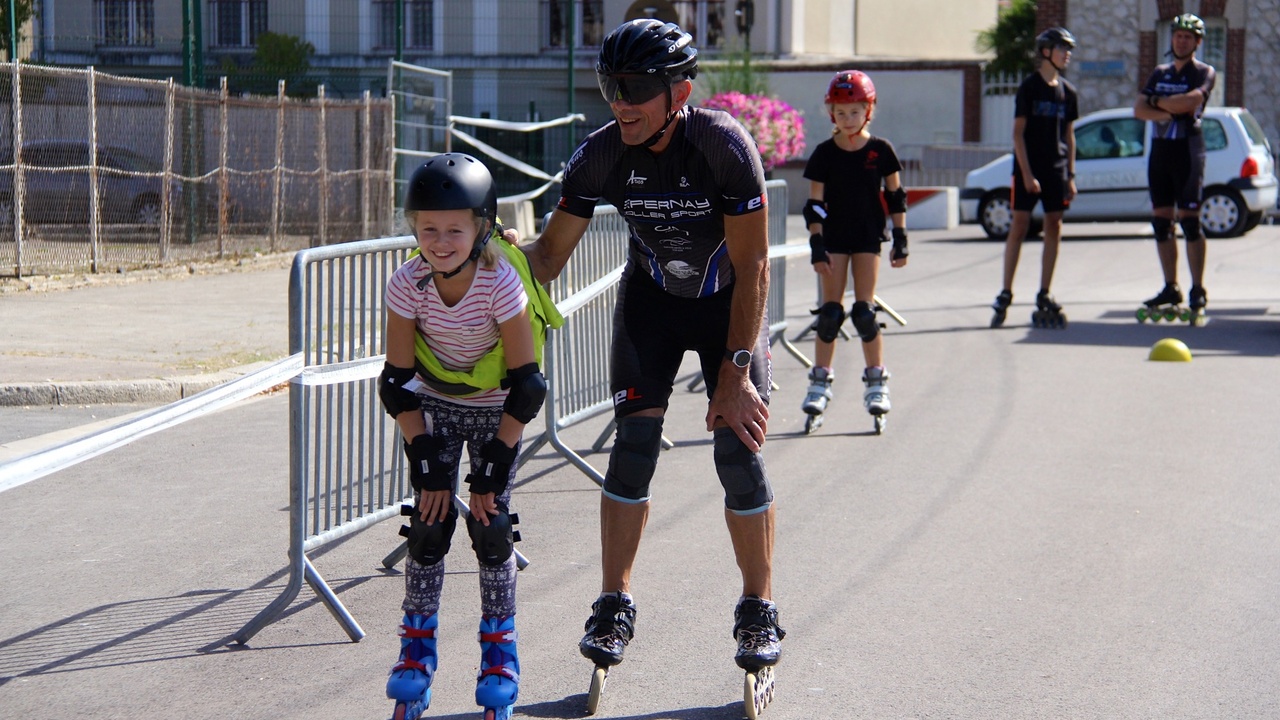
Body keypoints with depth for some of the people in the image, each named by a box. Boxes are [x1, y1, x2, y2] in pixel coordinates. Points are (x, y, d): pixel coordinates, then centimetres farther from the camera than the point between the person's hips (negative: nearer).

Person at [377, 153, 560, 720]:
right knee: (428, 523, -7)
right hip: (434, 404, 2)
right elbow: (397, 382, -14)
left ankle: (499, 647, 10)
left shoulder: (501, 283, -29)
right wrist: (426, 463, -17)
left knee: (491, 527, -7)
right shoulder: (408, 284, -23)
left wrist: (493, 467, -20)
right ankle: (417, 648, 6)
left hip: (496, 411, -2)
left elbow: (525, 384, -21)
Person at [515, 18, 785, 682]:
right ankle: (614, 607, 1)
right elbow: (551, 253, -11)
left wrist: (735, 370, -26)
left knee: (739, 449, -10)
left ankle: (759, 611, 6)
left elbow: (752, 266, -25)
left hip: (729, 303, -2)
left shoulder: (723, 146, -30)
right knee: (634, 441, -10)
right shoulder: (601, 155, -20)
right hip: (650, 297, 2)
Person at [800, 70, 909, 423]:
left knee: (865, 311, -3)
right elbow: (815, 204, -3)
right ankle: (820, 382, 8)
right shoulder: (824, 154, -4)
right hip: (833, 239, 0)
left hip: (868, 238, 0)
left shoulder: (881, 151, -3)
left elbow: (895, 196, 5)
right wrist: (816, 244, -10)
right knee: (830, 311, -1)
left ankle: (877, 382, 8)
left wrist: (900, 238, 2)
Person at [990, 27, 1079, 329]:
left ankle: (1044, 297, 9)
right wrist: (1027, 174, -14)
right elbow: (1018, 133, -7)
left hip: (1056, 169, 5)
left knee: (1054, 228, 3)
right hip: (1028, 168, -5)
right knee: (1019, 227, -5)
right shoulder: (1029, 87, -4)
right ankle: (1005, 296, -1)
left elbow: (1069, 136, 14)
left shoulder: (1068, 91, 10)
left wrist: (1070, 175, 8)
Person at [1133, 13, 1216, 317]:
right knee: (1161, 221, 5)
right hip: (1159, 150, 6)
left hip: (1187, 150, -6)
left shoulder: (1204, 73, 0)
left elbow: (1190, 101, -19)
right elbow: (1139, 109, 5)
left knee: (1189, 220, -10)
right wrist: (1167, 113, -12)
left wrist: (1157, 101, -5)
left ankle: (1198, 290, -7)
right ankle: (1170, 288, 12)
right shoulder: (1160, 73, 16)